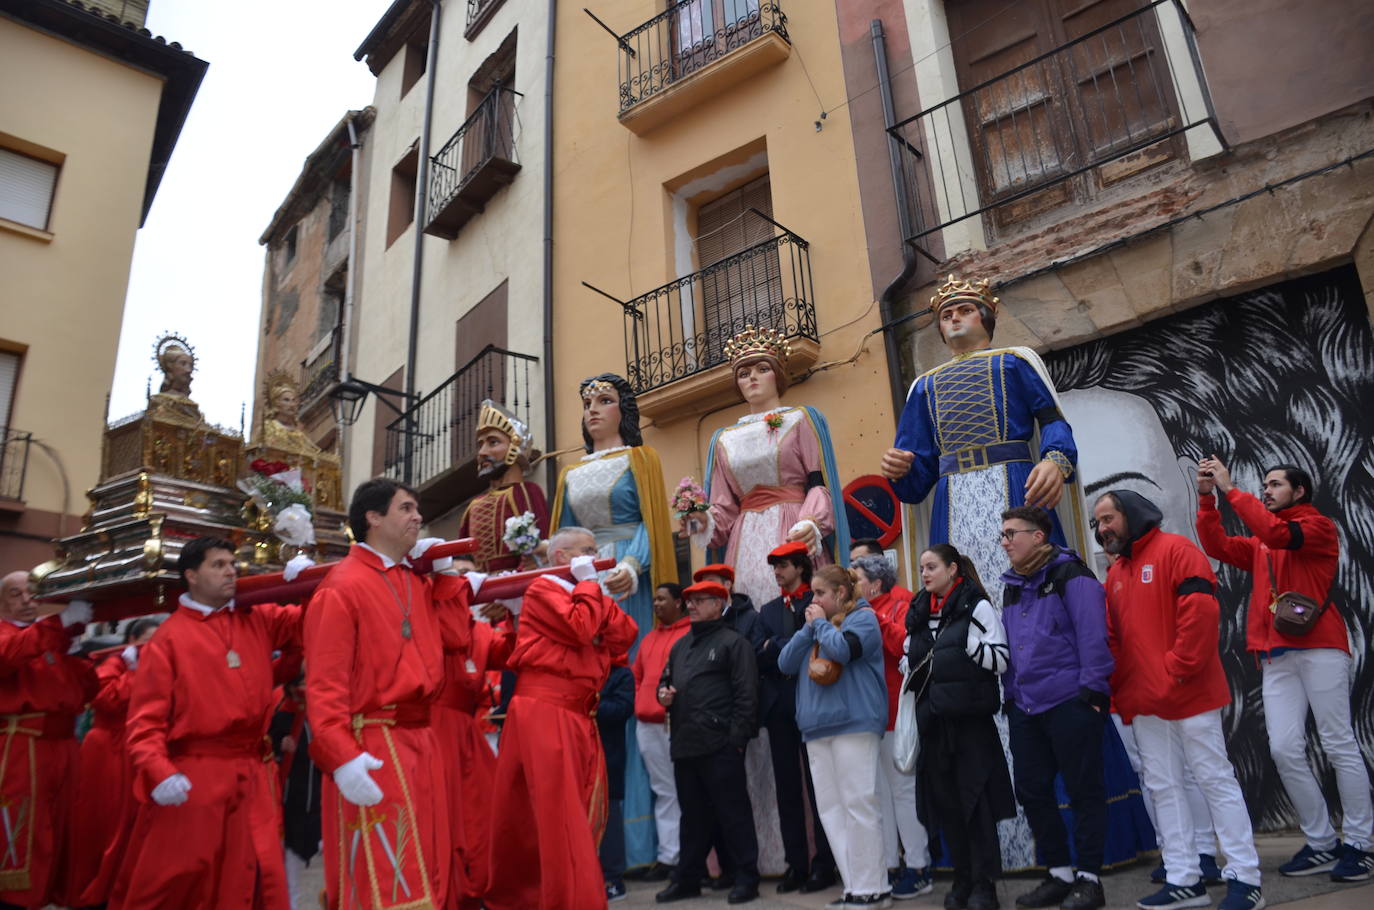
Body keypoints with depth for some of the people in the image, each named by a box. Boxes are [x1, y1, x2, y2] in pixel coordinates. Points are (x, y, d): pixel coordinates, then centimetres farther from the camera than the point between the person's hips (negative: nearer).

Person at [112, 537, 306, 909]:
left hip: (252, 776, 4)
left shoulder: (257, 620, 9)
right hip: (192, 779, -4)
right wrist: (158, 772, -21)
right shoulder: (169, 637, -3)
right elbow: (145, 718, -7)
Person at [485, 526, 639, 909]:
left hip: (578, 719, 9)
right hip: (544, 715, -9)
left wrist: (599, 593, 3)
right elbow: (581, 629, -21)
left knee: (579, 815, 14)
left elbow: (623, 638, 7)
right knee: (558, 815, -9)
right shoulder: (543, 590, -5)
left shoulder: (585, 596, 19)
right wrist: (589, 584, -7)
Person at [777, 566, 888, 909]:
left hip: (853, 724, -7)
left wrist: (822, 623, -3)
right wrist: (809, 628, 3)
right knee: (830, 808, 6)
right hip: (817, 728, 7)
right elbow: (786, 664, 11)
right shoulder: (817, 623, 19)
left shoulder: (863, 617, 0)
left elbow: (842, 650, -19)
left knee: (859, 805, -6)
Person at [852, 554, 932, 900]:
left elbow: (906, 645, -21)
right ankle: (890, 865, 20)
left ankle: (918, 868, 10)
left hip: (894, 714, -7)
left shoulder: (900, 605, -4)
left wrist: (876, 620, -18)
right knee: (878, 793, 11)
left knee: (904, 789, 0)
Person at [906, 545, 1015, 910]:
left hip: (971, 717, -5)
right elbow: (911, 664, 23)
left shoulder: (976, 606, -4)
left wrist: (962, 641, -18)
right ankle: (962, 879, 22)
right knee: (944, 800, 9)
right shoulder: (919, 614, 13)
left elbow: (1000, 660, -10)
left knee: (976, 798, -1)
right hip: (934, 719, 6)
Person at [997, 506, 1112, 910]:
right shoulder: (1012, 585, 13)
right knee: (1032, 791, 11)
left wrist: (1092, 691, -17)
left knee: (1084, 791, 4)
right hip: (1026, 707, 8)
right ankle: (1059, 873, 25)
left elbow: (1092, 636, -14)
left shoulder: (1070, 574, -9)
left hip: (1069, 703, -8)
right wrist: (1011, 693, 15)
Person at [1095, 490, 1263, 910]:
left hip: (1189, 694, -7)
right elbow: (1112, 638, 18)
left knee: (1216, 780, 1)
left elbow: (1201, 610, -17)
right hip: (1143, 702, 8)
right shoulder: (1115, 574, 16)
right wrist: (1116, 686, 7)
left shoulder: (1175, 550, -6)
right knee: (1163, 788, 9)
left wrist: (1178, 670, -18)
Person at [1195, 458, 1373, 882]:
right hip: (1277, 656, 6)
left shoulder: (1319, 526, 3)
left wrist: (1230, 489, -14)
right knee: (1285, 750, -1)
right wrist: (1207, 497, 2)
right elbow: (1217, 546, 10)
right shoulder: (1260, 545, 21)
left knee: (1339, 746, -2)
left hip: (1318, 648, -6)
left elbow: (1277, 533, -15)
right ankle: (1322, 843, 8)